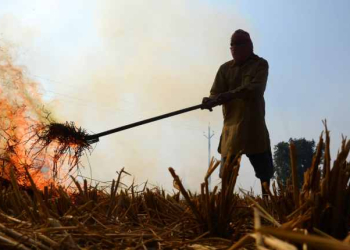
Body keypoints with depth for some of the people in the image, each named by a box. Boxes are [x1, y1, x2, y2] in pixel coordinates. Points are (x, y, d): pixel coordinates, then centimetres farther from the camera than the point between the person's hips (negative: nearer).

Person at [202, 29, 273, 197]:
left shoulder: (260, 65, -1)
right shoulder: (225, 68, 8)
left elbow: (255, 89, -17)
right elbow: (216, 93, 1)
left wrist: (230, 94, -30)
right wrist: (210, 101, -23)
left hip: (254, 125, -2)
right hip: (232, 125, 2)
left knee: (264, 170, 7)